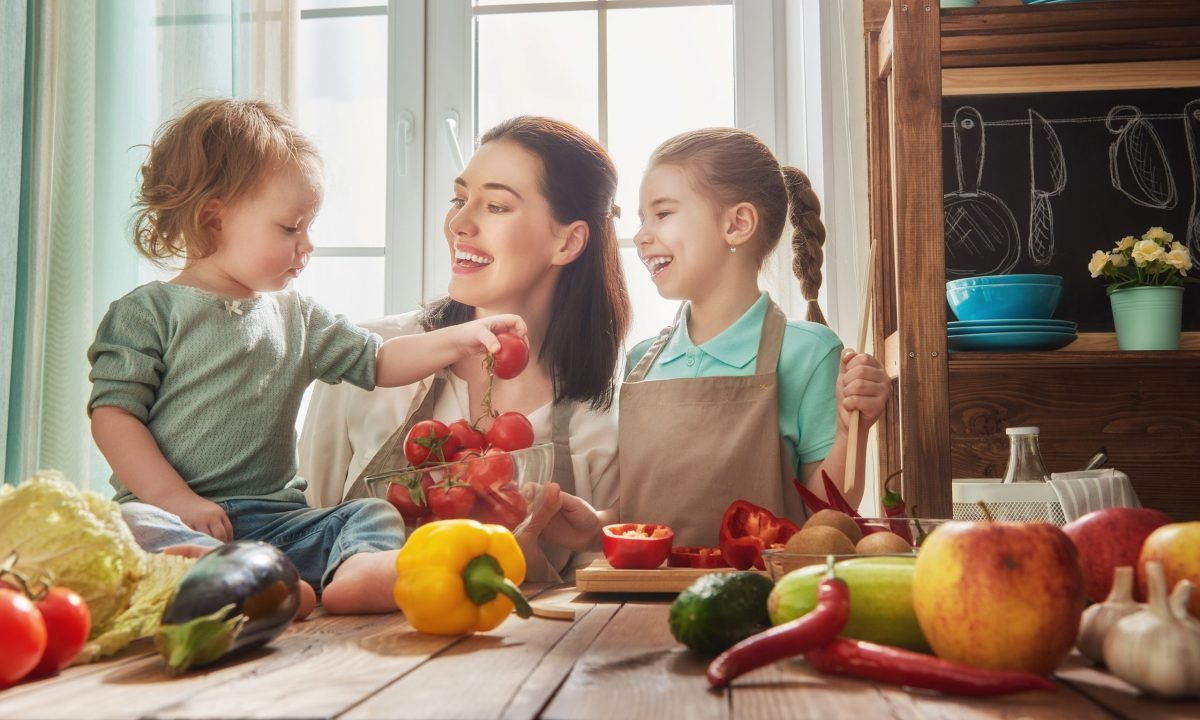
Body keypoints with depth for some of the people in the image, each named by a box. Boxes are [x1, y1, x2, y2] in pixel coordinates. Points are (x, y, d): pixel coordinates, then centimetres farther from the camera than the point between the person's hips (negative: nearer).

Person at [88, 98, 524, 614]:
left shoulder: (297, 318, 17)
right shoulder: (148, 313, 3)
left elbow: (379, 362, 15)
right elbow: (113, 415, -5)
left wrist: (459, 339, 2)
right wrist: (176, 499, -16)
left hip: (274, 517, 5)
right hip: (176, 514, -4)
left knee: (375, 515, -16)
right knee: (132, 526, -34)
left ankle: (355, 574, -50)